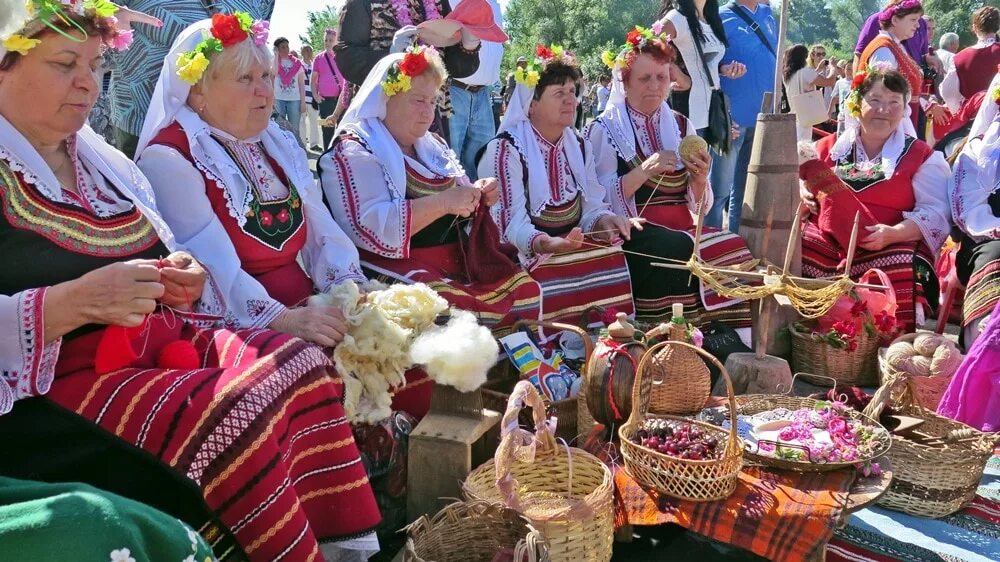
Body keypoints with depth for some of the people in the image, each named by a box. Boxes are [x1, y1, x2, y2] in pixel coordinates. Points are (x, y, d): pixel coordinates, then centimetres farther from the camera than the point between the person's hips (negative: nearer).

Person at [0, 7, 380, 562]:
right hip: (56, 379, -7)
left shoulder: (106, 161, 16)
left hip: (161, 345, 7)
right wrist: (75, 302, -27)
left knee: (304, 366, -12)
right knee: (239, 414, -28)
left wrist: (186, 280, -1)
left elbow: (168, 255, 21)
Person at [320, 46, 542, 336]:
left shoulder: (432, 146, 20)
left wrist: (478, 196, 4)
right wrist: (442, 202, -21)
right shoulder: (354, 154, -4)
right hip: (397, 268, -7)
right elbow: (370, 229, -19)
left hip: (457, 261, 8)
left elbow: (459, 211, 28)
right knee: (457, 308, -33)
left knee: (525, 288, -13)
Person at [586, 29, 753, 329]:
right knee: (683, 249, -31)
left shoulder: (680, 126, 14)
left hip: (682, 231, 5)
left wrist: (699, 178, -9)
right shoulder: (603, 130, 1)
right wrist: (643, 172, -21)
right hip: (630, 238, -5)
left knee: (735, 248, -21)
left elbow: (698, 207, 12)